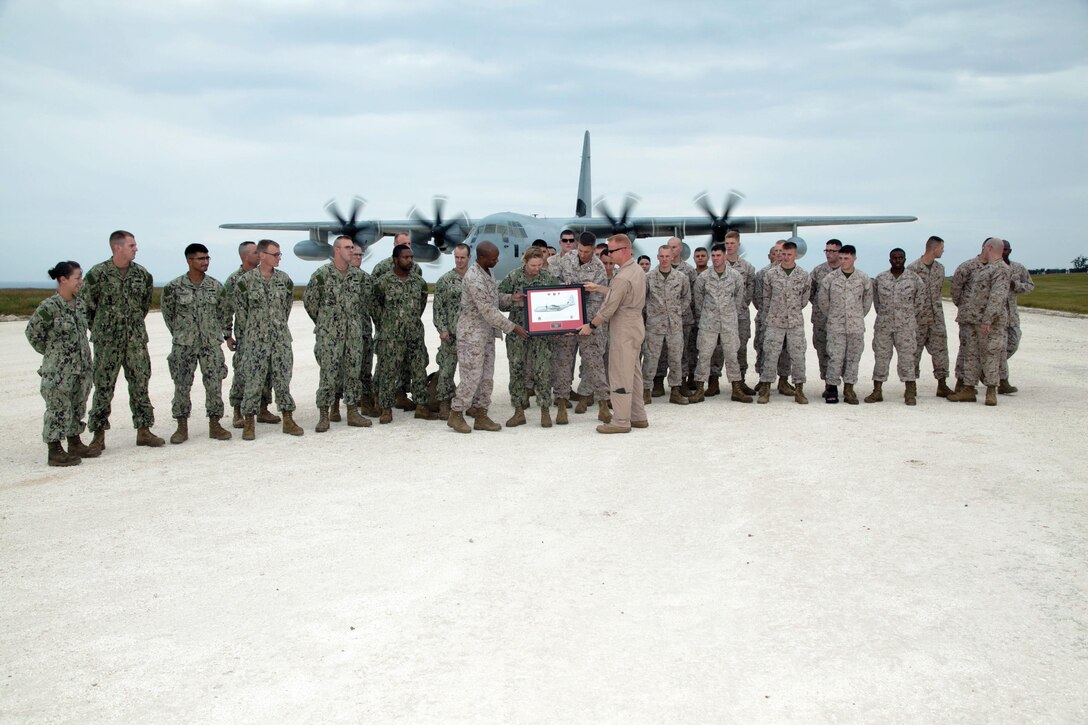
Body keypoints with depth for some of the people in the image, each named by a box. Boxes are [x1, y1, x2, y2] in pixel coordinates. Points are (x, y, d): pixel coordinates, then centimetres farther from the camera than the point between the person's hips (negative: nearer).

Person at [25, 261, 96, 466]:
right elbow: (32, 332, -10)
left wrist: (85, 355, 12)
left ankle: (75, 444, 28)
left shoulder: (79, 303, 7)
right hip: (59, 371, -8)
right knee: (59, 409, -1)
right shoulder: (49, 307, -17)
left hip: (81, 367, 8)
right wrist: (50, 352, -3)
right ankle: (54, 451, 8)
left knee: (78, 407, 16)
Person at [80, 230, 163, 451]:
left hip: (136, 339, 4)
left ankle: (143, 431, 14)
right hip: (107, 341, -4)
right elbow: (84, 303, -1)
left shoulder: (141, 274, 5)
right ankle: (98, 435, 7)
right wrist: (97, 328, 4)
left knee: (140, 384, 6)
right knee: (103, 387, 0)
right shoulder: (98, 273, -9)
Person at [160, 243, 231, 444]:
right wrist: (179, 333, 10)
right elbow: (167, 311, 8)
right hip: (183, 345, -1)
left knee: (214, 384, 0)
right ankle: (182, 427, 11)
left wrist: (214, 333, 10)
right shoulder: (174, 286, -4)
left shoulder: (215, 286, 2)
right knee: (182, 385, 2)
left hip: (211, 344, 2)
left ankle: (214, 425, 10)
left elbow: (222, 312, 12)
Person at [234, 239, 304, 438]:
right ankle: (248, 424, 9)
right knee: (253, 382, -1)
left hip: (281, 339, 3)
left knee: (283, 379, 7)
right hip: (256, 340, -3)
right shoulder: (246, 281, -7)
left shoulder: (284, 280, 4)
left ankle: (288, 421, 15)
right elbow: (240, 310, 2)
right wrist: (249, 331, 6)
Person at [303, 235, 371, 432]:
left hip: (354, 332, 5)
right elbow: (309, 300, 0)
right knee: (328, 373, -4)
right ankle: (323, 415, 4)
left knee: (353, 371, 7)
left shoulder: (358, 274, 7)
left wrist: (361, 319, 14)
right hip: (329, 334, -4)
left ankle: (353, 412, 15)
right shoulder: (322, 274, -7)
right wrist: (323, 321, 7)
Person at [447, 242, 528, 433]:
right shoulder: (474, 278, -22)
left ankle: (480, 415, 17)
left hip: (487, 333, 9)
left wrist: (511, 298, -2)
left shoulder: (487, 273, 8)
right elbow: (488, 311, -24)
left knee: (487, 377, 10)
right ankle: (456, 414, 8)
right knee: (472, 377, -5)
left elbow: (494, 301, 17)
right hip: (472, 334, -9)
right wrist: (512, 328, -20)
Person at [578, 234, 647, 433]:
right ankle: (638, 417, 21)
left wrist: (591, 325, -7)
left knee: (620, 376, -3)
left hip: (623, 332, -10)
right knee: (633, 374, 15)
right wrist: (598, 289, 19)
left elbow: (609, 308, -19)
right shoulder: (638, 270, 8)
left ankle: (621, 421, 1)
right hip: (635, 328, 10)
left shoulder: (623, 278, -22)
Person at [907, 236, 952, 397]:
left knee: (940, 349, 1)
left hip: (936, 317, 5)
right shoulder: (913, 268, -9)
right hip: (918, 317, -5)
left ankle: (942, 385, 5)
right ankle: (912, 385, 11)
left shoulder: (940, 268, 10)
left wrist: (936, 309, 17)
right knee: (915, 351, 2)